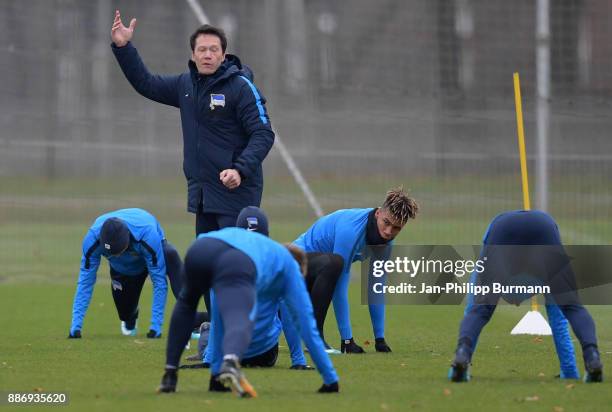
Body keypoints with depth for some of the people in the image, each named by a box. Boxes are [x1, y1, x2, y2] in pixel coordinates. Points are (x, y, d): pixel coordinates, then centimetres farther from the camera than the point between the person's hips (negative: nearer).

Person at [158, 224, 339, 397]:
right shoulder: (291, 267, 35)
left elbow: (218, 318, 47)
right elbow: (307, 327, 29)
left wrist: (215, 372, 50)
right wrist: (331, 379, 35)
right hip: (237, 266, -5)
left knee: (187, 302, 35)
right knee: (239, 323, -22)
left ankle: (170, 374, 22)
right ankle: (230, 363, -58)